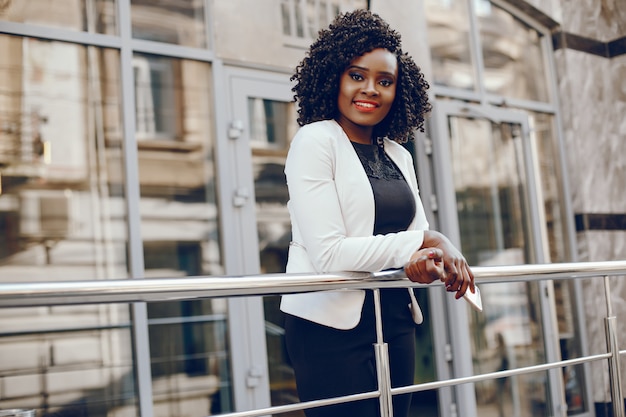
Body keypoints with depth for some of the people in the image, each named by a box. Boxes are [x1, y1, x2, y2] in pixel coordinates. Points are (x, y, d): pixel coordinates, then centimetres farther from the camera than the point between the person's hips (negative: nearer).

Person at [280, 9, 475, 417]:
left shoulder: (398, 156, 13)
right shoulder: (314, 141, -9)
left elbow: (420, 235, 7)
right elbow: (328, 253, -19)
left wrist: (430, 258, -17)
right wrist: (424, 242, -13)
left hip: (395, 320, 7)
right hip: (332, 325, -6)